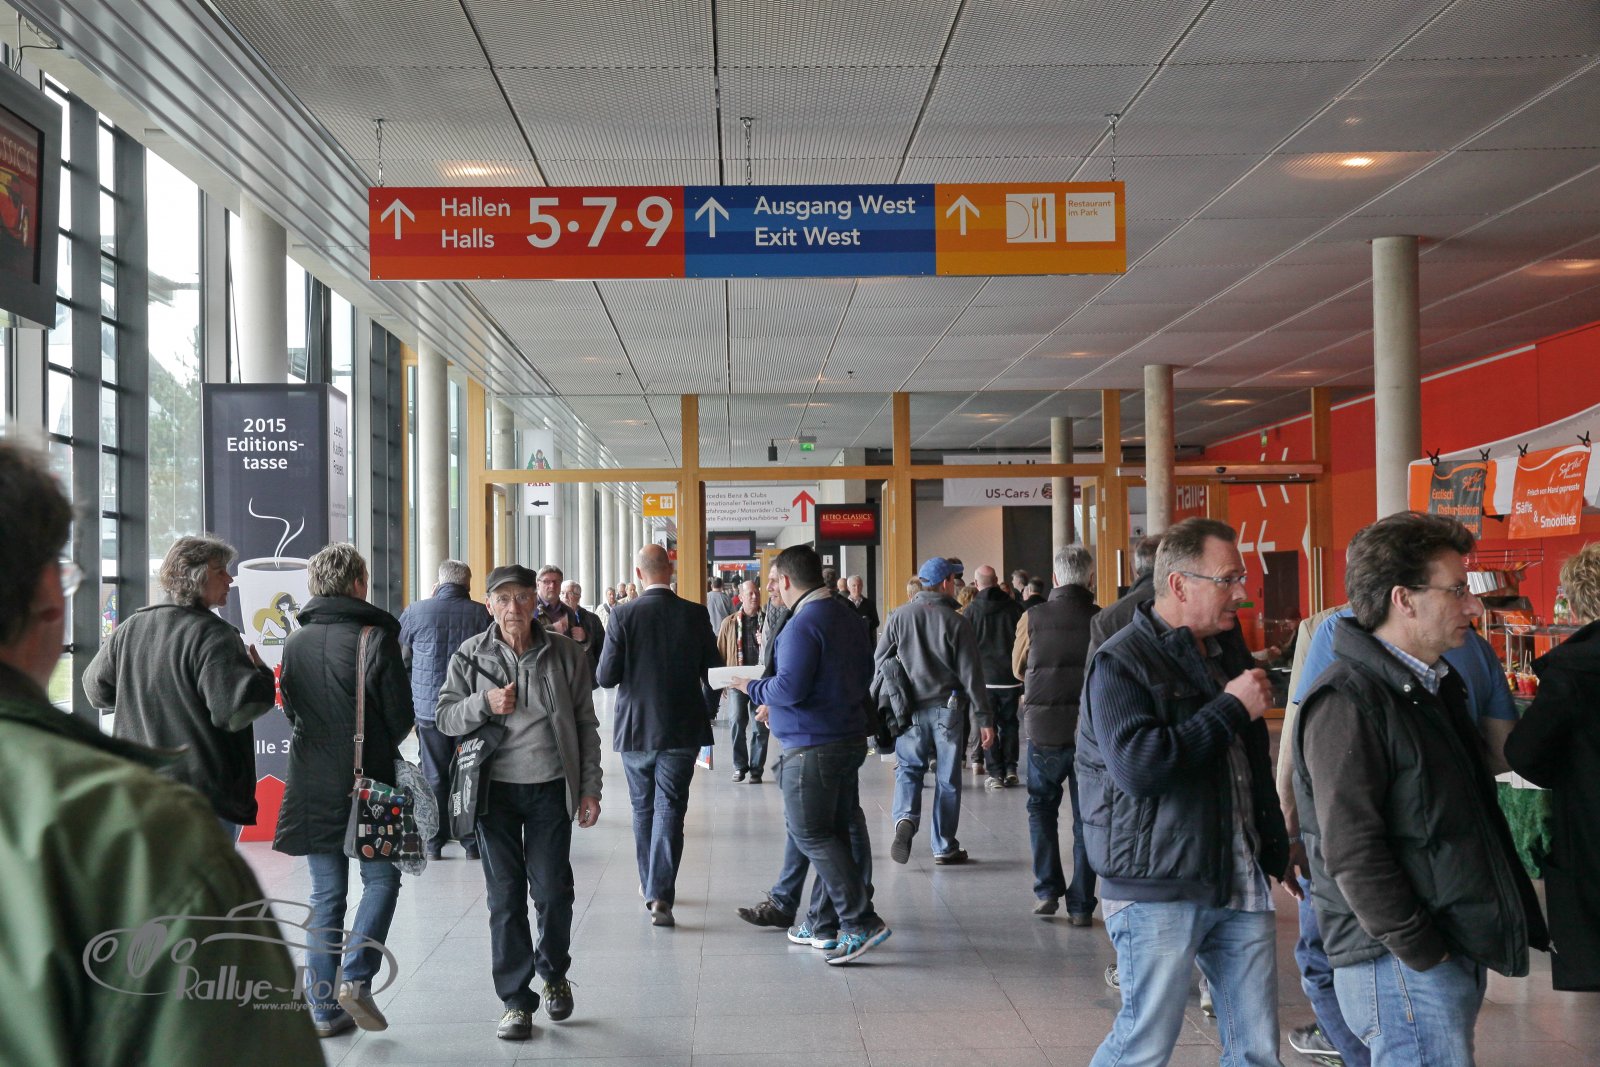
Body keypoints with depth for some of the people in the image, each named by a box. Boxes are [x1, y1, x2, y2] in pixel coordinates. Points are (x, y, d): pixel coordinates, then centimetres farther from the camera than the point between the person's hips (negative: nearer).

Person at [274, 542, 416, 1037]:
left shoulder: (296, 643, 3)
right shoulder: (376, 637, -10)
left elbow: (291, 709, 13)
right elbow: (402, 716, -7)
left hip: (312, 786, 4)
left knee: (326, 894, 10)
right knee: (381, 878, 11)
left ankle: (324, 1009, 11)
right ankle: (356, 978, -6)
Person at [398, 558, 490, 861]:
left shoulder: (415, 612, -5)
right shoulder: (481, 614, -6)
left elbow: (401, 654, 8)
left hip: (429, 707, 0)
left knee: (434, 776, 10)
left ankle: (434, 842, 13)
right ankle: (472, 841, 13)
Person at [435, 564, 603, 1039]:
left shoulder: (565, 653, 1)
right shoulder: (470, 656, 2)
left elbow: (586, 724, 6)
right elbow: (446, 716, 3)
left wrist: (590, 787, 2)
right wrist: (484, 705, -16)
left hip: (551, 788, 0)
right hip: (495, 789, 0)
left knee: (552, 890, 3)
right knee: (505, 896, 3)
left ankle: (554, 973, 31)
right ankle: (515, 1000, 13)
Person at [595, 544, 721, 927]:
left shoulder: (624, 616, -10)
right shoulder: (695, 615, -6)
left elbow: (607, 677, -10)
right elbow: (713, 671, -3)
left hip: (635, 729, 0)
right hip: (682, 728, 0)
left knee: (643, 808, 17)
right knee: (669, 809, 1)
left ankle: (650, 884, 28)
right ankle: (660, 893, -10)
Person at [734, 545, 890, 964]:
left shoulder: (803, 624, -18)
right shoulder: (846, 615, 12)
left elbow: (789, 689, -24)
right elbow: (865, 673, 20)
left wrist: (751, 687, -4)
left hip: (813, 747, -10)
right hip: (849, 738, 10)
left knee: (811, 835, -4)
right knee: (834, 834, 14)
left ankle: (862, 922, -8)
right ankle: (824, 922, 24)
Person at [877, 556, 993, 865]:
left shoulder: (899, 616, 1)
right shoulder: (956, 623, -6)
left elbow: (879, 663, 3)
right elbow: (971, 674, -6)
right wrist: (985, 718, -3)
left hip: (909, 709, 1)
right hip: (947, 708, -1)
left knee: (908, 768, 11)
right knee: (947, 777, 8)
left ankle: (906, 819, -17)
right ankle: (944, 846, 14)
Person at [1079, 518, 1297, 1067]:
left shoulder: (1230, 651, 15)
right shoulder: (1120, 663, -11)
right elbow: (1137, 765, -26)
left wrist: (1277, 851, 24)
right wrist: (1232, 708, -18)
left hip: (1240, 882, 7)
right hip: (1158, 890, -7)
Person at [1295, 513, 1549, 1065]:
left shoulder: (1434, 687, 14)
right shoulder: (1347, 702, -16)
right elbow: (1351, 851, -20)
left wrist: (1523, 915, 14)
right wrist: (1421, 954, -18)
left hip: (1456, 956, 9)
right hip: (1401, 964, -9)